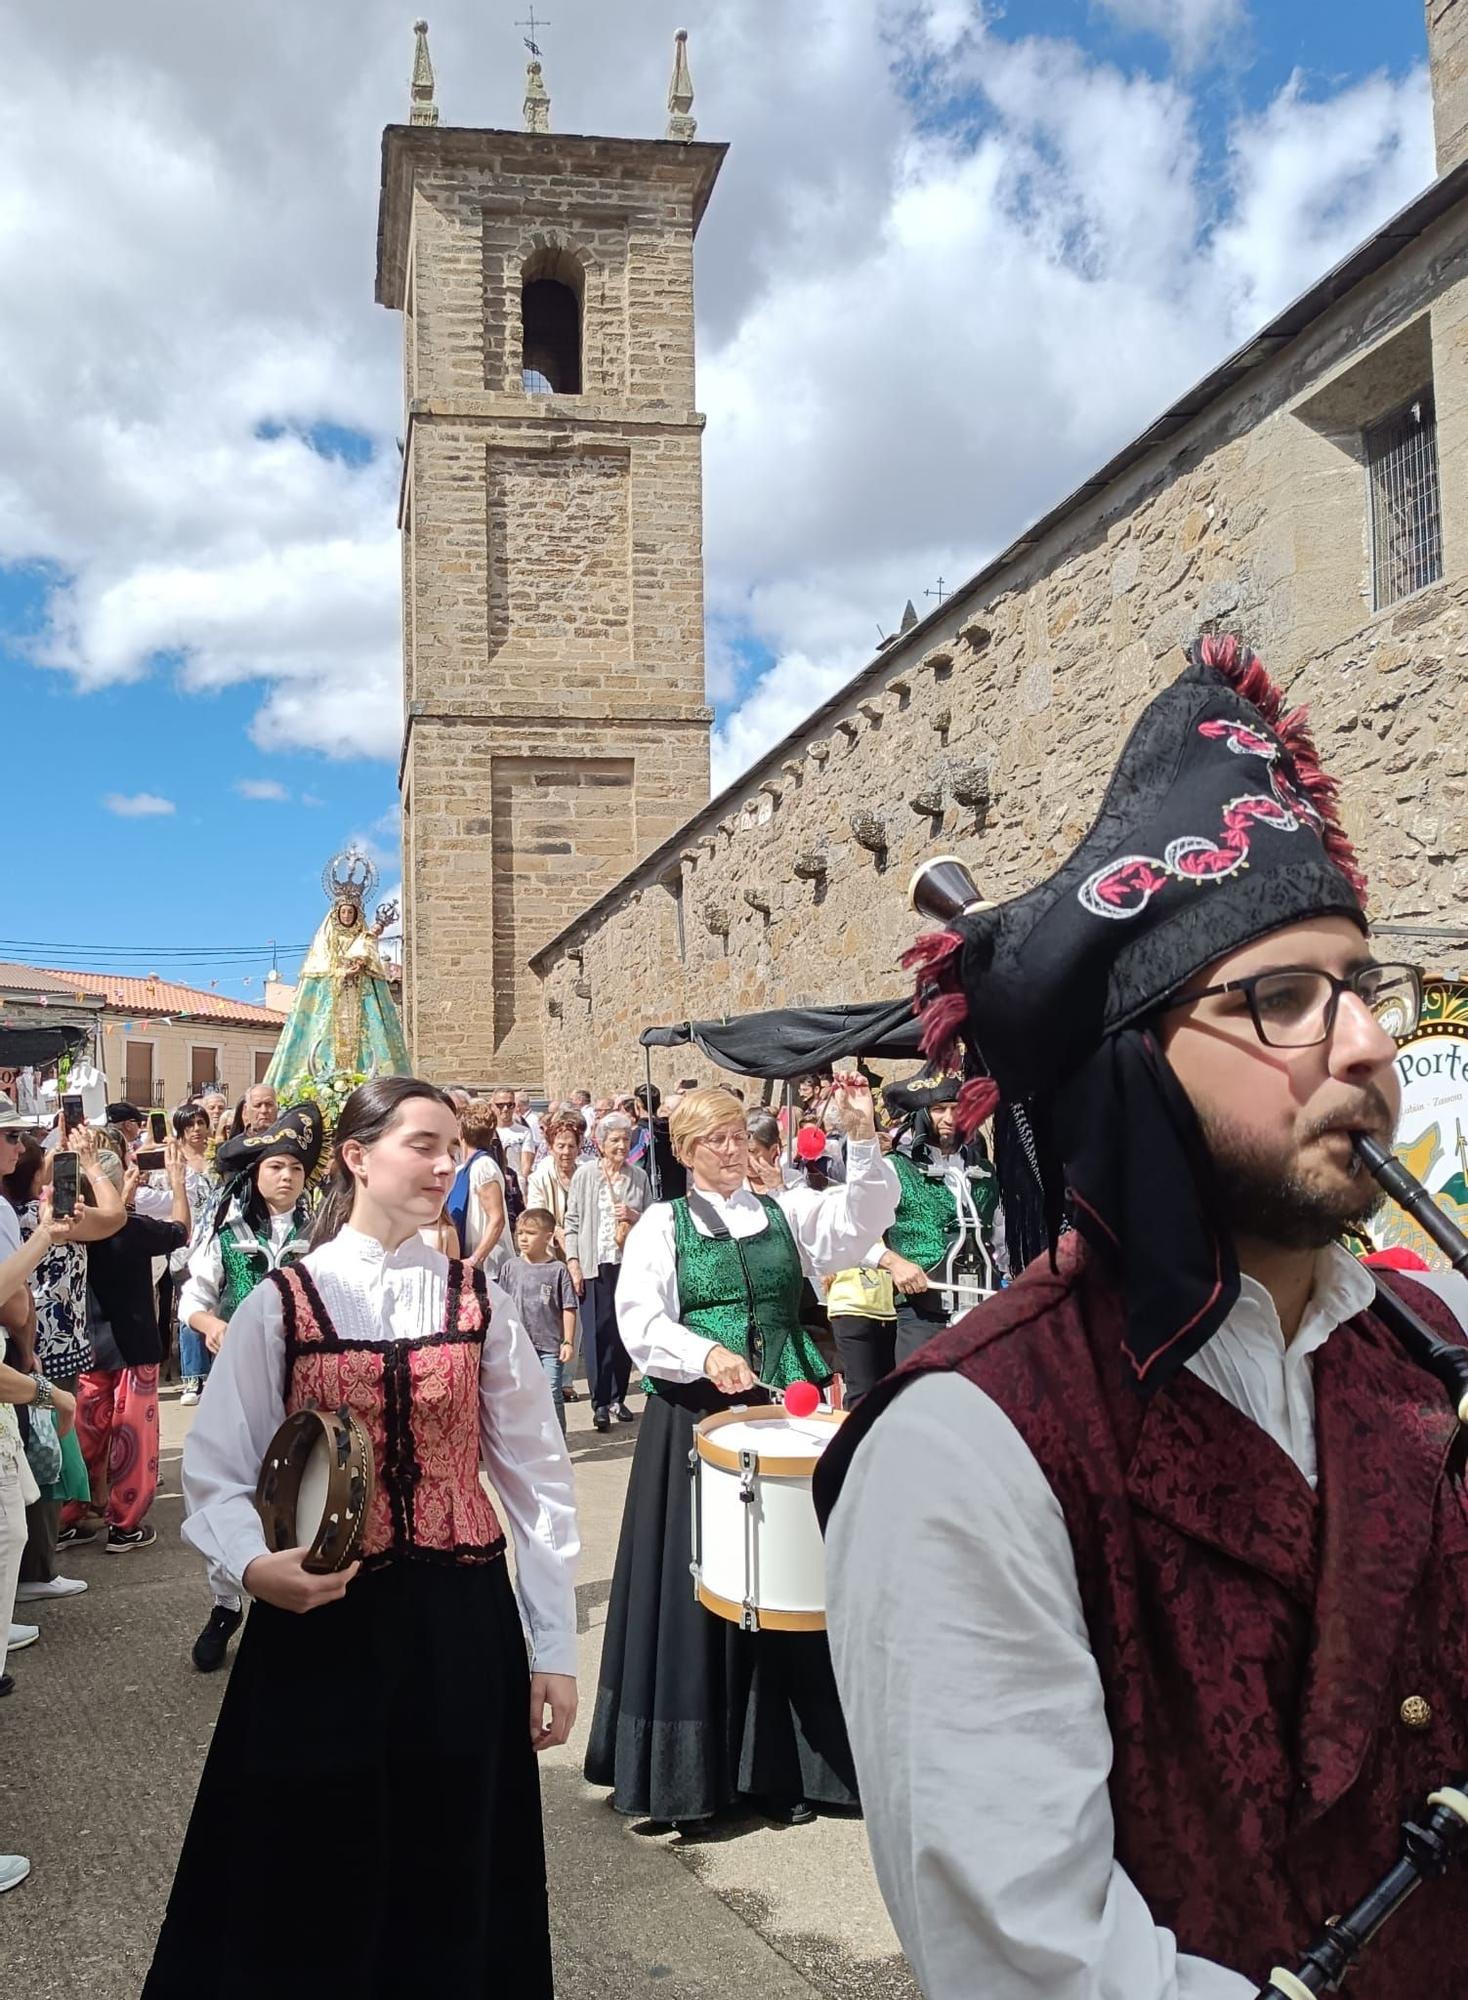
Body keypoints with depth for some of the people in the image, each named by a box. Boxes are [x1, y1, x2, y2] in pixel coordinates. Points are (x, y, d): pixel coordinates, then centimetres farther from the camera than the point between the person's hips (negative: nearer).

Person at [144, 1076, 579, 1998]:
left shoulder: (481, 1303, 1)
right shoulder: (282, 1303, -4)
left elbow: (538, 1477, 1)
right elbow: (217, 1475, -4)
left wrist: (555, 1648, -1)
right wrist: (254, 1562, -25)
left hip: (460, 1622, 1)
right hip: (321, 1621, -1)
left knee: (452, 1878, 14)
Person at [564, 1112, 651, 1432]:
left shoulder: (639, 1177, 6)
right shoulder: (585, 1174, 0)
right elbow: (572, 1221, 1)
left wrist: (634, 1216, -7)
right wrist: (573, 1262, -5)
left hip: (630, 1264, 3)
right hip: (594, 1265, -2)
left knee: (626, 1332, 7)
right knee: (597, 1333, -4)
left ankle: (618, 1397, 20)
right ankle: (600, 1403, 3)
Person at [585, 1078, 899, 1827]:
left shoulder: (787, 1211, 10)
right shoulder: (662, 1224, 2)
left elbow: (863, 1216, -6)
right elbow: (639, 1321, -10)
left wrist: (863, 1138, -20)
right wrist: (707, 1356, -25)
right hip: (694, 1421, -2)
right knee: (698, 1587, 1)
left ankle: (785, 1761, 17)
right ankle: (692, 1764, 12)